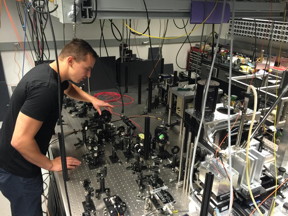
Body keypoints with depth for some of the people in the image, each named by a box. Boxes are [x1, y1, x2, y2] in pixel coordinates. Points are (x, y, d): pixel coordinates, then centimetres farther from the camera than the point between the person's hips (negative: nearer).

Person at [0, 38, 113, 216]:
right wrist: (51, 165, -18)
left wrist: (92, 100, 10)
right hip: (17, 170, -9)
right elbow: (20, 140, -32)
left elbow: (69, 88, 24)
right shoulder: (45, 87, -32)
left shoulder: (49, 71, -1)